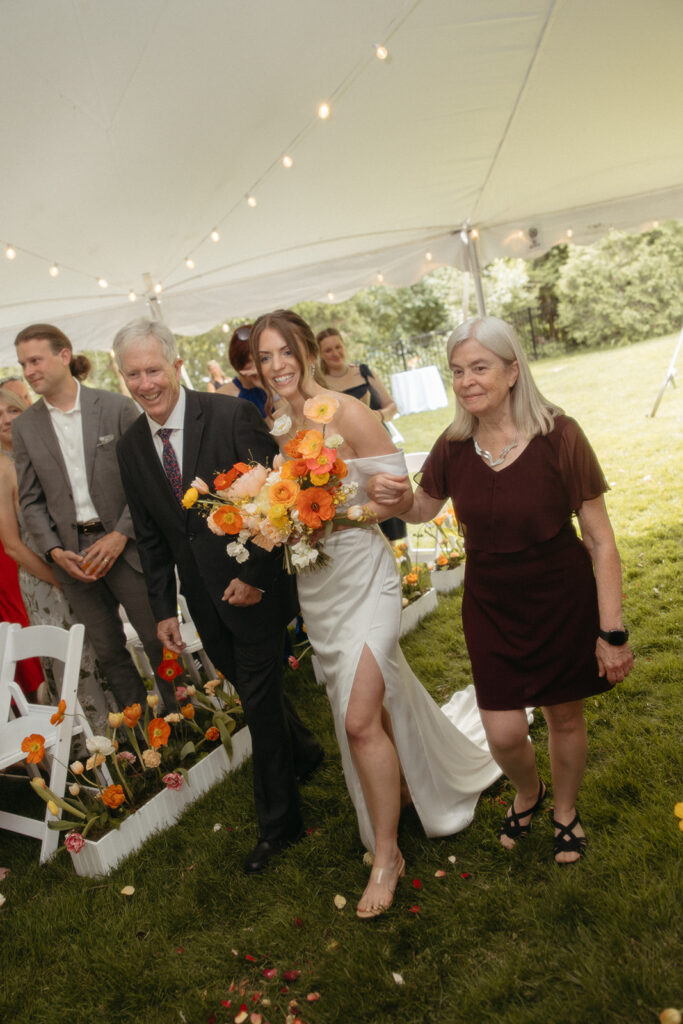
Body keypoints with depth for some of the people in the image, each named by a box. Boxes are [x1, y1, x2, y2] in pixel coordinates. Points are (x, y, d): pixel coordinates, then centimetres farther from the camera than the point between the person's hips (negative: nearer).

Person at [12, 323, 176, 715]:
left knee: (158, 638, 4)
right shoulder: (24, 426, 6)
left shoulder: (117, 407, -5)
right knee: (108, 650, 11)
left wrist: (120, 536, -13)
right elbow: (31, 500, 9)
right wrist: (54, 551, -5)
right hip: (70, 554, 3)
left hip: (123, 544, -3)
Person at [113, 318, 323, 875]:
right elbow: (151, 535, 9)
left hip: (255, 586, -5)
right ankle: (303, 750, 48)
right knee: (251, 687, 18)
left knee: (260, 698, 4)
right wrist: (164, 607, 8)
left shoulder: (232, 415, -15)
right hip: (204, 597, 5)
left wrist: (256, 574, -15)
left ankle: (277, 821, 25)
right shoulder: (131, 446, 2)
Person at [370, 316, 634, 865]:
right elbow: (423, 509, 10)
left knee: (565, 717, 15)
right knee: (504, 733, 4)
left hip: (564, 602, -2)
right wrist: (395, 495, -14)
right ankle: (527, 793, 42)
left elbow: (600, 540, -14)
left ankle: (565, 811, 48)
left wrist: (612, 631, -13)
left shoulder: (558, 436, -18)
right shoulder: (454, 447, -9)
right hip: (490, 607, 2)